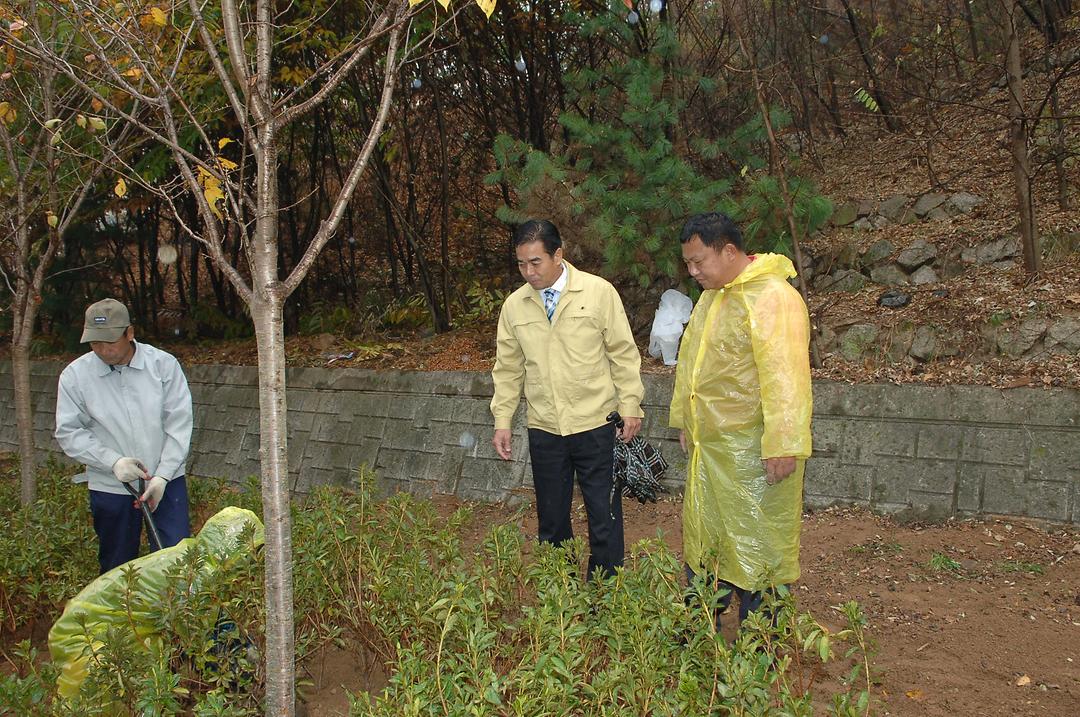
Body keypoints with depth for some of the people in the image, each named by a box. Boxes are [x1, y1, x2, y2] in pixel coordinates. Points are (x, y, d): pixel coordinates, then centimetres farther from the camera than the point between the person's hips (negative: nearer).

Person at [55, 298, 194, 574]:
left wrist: (162, 476, -13)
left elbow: (179, 423, -6)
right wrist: (113, 462, -16)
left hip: (165, 480, -1)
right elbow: (69, 432, -2)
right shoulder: (75, 375, -4)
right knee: (117, 566, 13)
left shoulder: (163, 364, -6)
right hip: (109, 487, 1)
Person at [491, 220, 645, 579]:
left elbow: (623, 354, -2)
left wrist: (630, 406, -4)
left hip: (596, 425, -3)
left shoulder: (599, 292, -6)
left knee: (604, 515, 4)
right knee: (551, 519, 12)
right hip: (544, 431, 3)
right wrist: (502, 420, 7)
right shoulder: (514, 305, 3)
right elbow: (508, 368, 11)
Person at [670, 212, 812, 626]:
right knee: (702, 541, 16)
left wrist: (783, 446, -27)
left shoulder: (773, 299, -17)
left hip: (752, 449, -9)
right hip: (708, 445, 9)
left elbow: (784, 378, -24)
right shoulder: (711, 296, 13)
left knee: (757, 547, 2)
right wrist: (684, 420, 23)